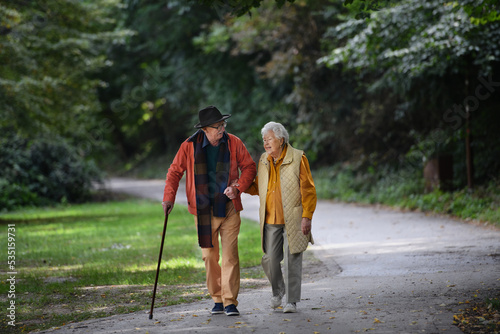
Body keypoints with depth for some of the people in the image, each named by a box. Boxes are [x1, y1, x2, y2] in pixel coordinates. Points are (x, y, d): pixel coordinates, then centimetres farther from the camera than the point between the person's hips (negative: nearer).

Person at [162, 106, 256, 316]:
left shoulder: (233, 143, -2)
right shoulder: (190, 146, -4)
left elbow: (249, 167, 5)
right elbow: (175, 171, 4)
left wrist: (238, 189, -11)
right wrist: (169, 198, -7)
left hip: (228, 207, 0)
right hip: (203, 210, 0)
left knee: (230, 254, -6)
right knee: (209, 255, 5)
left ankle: (230, 301, -3)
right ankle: (217, 299, 17)